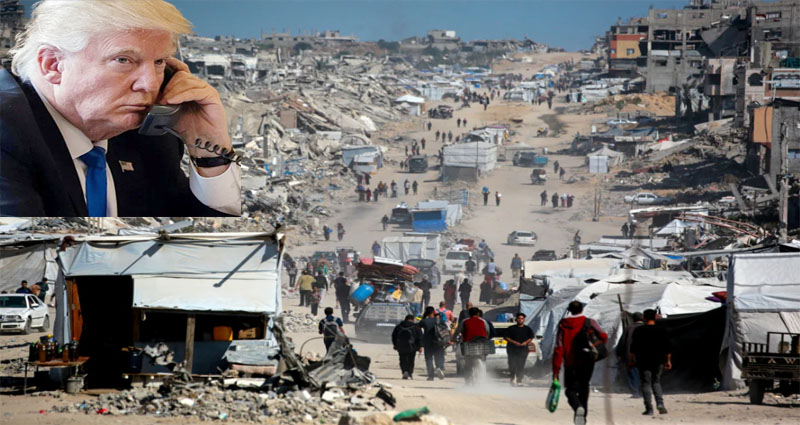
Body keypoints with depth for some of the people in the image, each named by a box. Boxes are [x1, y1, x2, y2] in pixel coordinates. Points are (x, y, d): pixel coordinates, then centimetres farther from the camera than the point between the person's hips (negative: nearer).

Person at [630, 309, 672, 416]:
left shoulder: (639, 331, -4)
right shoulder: (662, 331, 3)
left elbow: (634, 346, -4)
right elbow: (667, 348, 4)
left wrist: (631, 359, 6)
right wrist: (668, 361, 10)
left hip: (643, 362, -2)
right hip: (658, 362, 2)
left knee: (646, 383, 1)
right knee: (656, 382, 14)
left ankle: (649, 408, -5)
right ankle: (660, 403, -8)